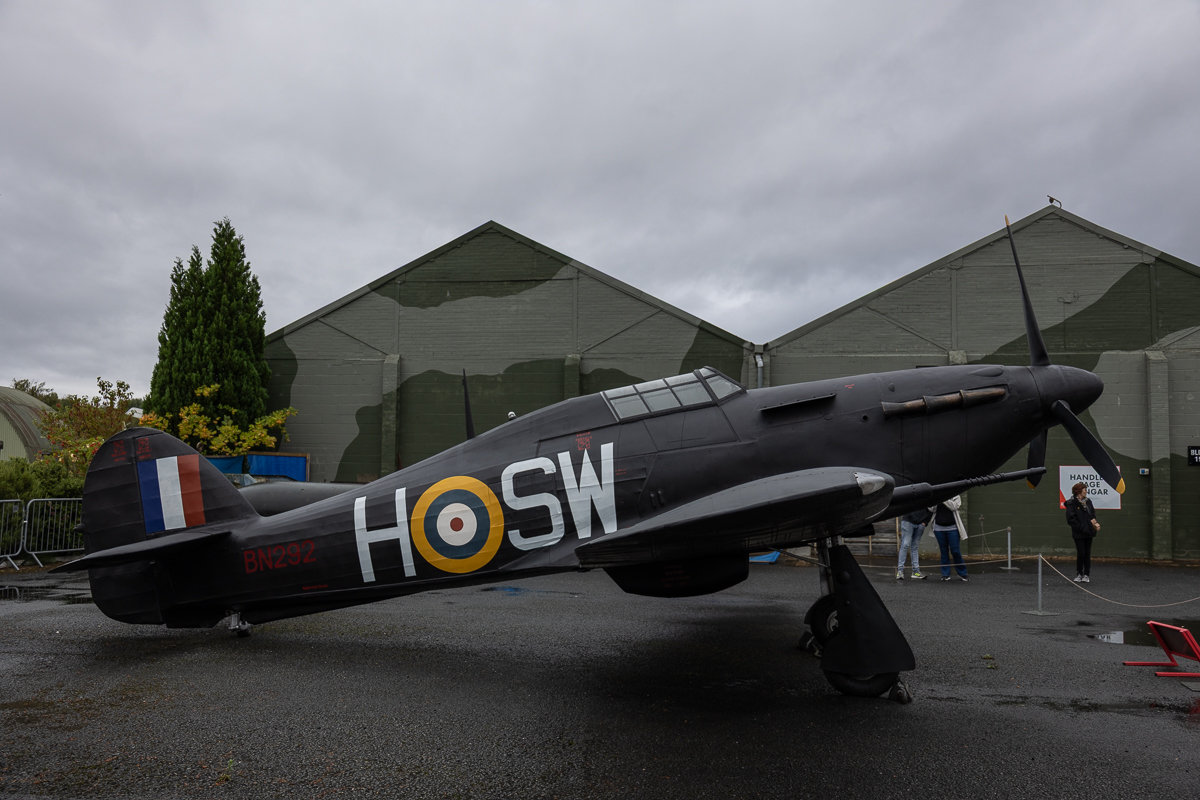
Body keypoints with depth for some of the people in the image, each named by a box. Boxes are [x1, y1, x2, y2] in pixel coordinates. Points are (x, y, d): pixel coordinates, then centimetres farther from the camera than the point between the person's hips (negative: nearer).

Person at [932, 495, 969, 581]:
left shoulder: (956, 496, 3)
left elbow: (953, 506, -14)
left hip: (952, 528, -2)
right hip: (939, 528, 2)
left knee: (955, 551, -3)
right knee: (944, 551, 6)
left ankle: (962, 574, 12)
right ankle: (945, 574, 13)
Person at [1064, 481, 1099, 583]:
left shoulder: (1088, 502, 11)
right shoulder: (1072, 504, -9)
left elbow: (1093, 515, 17)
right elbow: (1071, 520, -12)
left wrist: (1094, 523, -3)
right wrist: (1082, 528, -16)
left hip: (1088, 532, 6)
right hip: (1079, 534, -6)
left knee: (1087, 553, 8)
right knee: (1081, 553, -1)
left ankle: (1086, 574, 15)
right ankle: (1079, 574, 13)